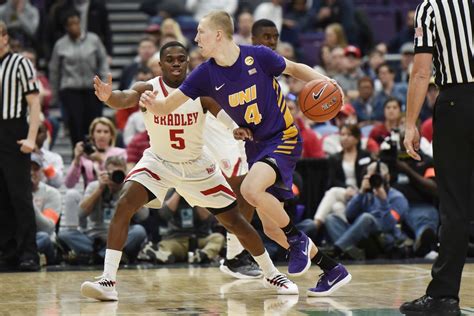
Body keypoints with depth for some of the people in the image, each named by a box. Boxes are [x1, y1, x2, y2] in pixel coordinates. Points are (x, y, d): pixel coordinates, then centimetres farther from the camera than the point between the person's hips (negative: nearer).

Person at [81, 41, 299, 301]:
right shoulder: (149, 89, -20)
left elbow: (230, 119, -24)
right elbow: (124, 98, -42)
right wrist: (108, 97, -66)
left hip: (197, 166, 1)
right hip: (158, 162, -1)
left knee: (235, 221, 6)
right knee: (124, 205, -24)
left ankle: (271, 274, 28)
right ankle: (108, 281, -22)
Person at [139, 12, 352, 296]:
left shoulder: (258, 56, -15)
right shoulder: (206, 74, -5)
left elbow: (294, 69, 3)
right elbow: (166, 107, -9)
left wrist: (321, 80, -15)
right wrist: (152, 104, -31)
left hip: (283, 138, -6)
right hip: (256, 145, 6)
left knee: (250, 189, -32)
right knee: (271, 227, 6)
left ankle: (298, 240, -9)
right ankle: (332, 270, 22)